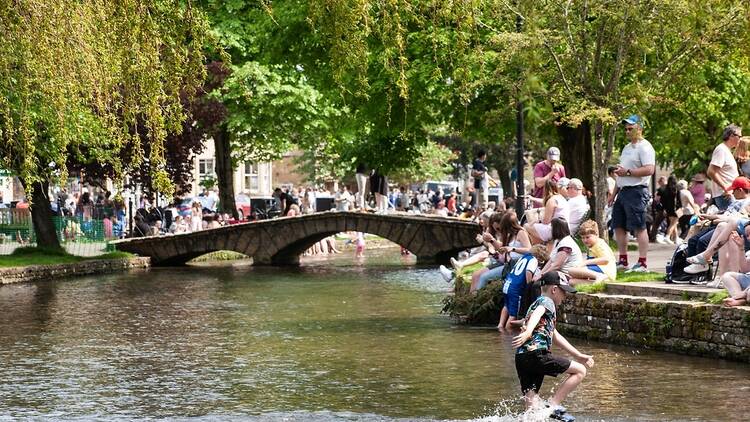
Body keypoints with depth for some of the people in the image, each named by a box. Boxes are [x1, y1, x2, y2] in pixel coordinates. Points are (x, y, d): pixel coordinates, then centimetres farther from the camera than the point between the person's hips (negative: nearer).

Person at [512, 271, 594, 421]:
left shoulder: (537, 303, 34)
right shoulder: (546, 301, 4)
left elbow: (555, 336, 42)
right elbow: (537, 315, -21)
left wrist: (579, 355, 45)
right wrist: (528, 332, -42)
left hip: (521, 358, 9)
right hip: (536, 354, -9)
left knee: (532, 407, 4)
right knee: (580, 371, 2)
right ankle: (554, 404, -7)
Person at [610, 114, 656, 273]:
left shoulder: (645, 147, -8)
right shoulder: (627, 148, 22)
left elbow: (649, 169, -21)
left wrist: (628, 172, -22)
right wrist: (614, 193, 23)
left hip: (637, 191, -10)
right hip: (623, 191, 10)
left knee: (639, 228, -11)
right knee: (618, 226, 10)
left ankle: (642, 263, -12)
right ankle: (623, 261, 17)